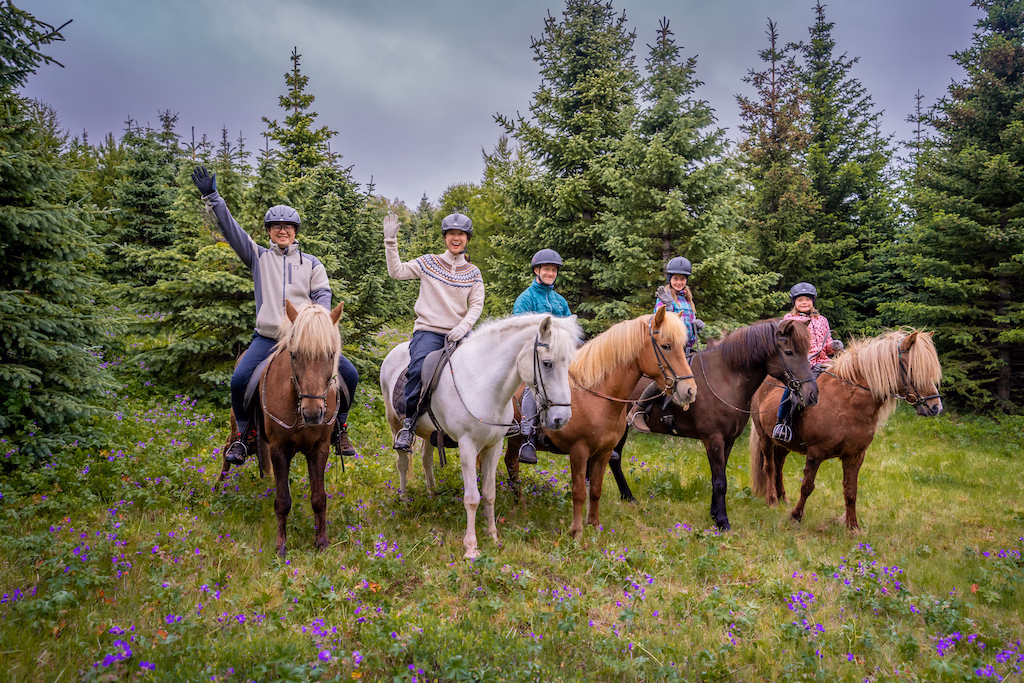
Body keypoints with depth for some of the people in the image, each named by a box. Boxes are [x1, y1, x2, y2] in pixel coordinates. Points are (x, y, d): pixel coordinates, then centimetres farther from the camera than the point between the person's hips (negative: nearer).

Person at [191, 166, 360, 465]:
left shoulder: (311, 263, 14)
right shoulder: (259, 257, 13)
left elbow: (323, 296, 6)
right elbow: (231, 229, 2)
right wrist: (212, 198, -8)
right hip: (267, 338, -1)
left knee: (349, 373, -14)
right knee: (239, 380, -24)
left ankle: (339, 428, 6)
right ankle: (244, 434, 1)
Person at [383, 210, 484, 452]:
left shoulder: (473, 273, 13)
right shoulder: (429, 262, 9)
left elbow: (476, 305, 5)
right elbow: (397, 271, 1)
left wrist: (463, 327, -12)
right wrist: (390, 241, -6)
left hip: (458, 334, 2)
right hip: (428, 331, -2)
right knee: (419, 368, -29)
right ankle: (408, 422, -14)